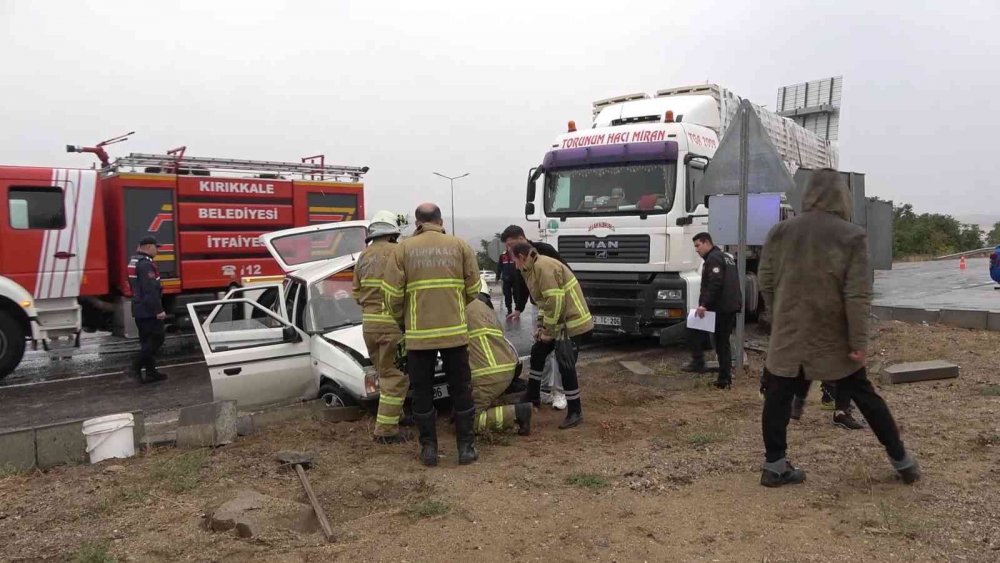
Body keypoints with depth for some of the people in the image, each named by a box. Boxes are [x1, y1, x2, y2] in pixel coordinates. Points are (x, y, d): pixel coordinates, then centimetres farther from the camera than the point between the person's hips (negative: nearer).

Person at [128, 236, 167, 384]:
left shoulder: (134, 261, 15)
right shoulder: (146, 264, -18)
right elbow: (150, 290, -24)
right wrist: (159, 310, -23)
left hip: (139, 309, 10)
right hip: (149, 310, -10)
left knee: (147, 341, 13)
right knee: (157, 339, -5)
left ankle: (151, 373, 17)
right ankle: (136, 367, -10)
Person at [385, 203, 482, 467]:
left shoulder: (404, 248, 0)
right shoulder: (460, 245, 3)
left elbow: (394, 294, -3)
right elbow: (473, 289, 4)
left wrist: (402, 322, 14)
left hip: (419, 334, -1)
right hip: (455, 331, 1)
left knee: (423, 393, 13)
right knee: (461, 391, 13)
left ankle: (429, 448, 18)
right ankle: (466, 446, 18)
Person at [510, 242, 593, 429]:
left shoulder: (543, 266, -20)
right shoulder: (534, 269, 13)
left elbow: (555, 301, -25)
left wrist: (549, 331, -18)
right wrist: (541, 327, 11)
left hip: (571, 321, -11)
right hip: (558, 320, 11)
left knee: (565, 364, -11)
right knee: (538, 352, 18)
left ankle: (575, 412, -1)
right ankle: (532, 396, 33)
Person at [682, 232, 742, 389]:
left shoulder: (713, 258, -9)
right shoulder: (726, 257, 22)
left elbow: (714, 284, -22)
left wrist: (704, 304, -24)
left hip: (719, 308, -9)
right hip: (732, 307, 9)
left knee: (694, 330, 2)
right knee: (723, 343, 12)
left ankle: (698, 363, -2)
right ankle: (725, 379, 12)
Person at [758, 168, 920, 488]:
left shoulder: (781, 231, -1)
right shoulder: (852, 236, -8)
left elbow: (766, 282, 3)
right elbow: (858, 295, -12)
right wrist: (859, 341, -9)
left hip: (788, 334, 1)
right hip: (833, 337, 0)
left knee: (778, 397, 9)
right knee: (864, 395, 14)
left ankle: (774, 466, 8)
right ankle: (901, 460, 26)